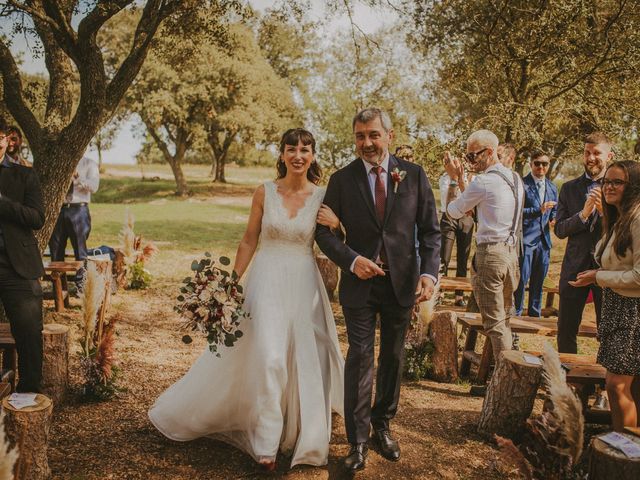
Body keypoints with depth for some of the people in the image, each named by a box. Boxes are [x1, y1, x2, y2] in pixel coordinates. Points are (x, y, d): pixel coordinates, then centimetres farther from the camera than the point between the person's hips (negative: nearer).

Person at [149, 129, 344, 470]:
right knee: (269, 359, -8)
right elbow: (249, 241, 5)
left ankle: (302, 438, 28)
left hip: (304, 285, 1)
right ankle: (266, 442, 10)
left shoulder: (322, 196, 1)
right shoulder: (265, 193, 0)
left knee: (304, 361, 6)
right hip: (267, 282, -1)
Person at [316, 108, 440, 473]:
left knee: (393, 358, 14)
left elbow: (431, 230, 0)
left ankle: (383, 425, 33)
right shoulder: (342, 179, -2)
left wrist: (429, 272, -14)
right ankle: (358, 440, 11)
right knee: (360, 359, -1)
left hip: (402, 281, 2)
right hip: (360, 282, -1)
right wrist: (351, 260, -17)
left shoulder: (414, 175, -1)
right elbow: (324, 231, 0)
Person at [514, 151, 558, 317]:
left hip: (544, 240, 6)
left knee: (538, 281, 13)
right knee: (521, 279, -4)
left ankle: (535, 314, 25)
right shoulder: (522, 184, -7)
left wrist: (553, 219, 1)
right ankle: (515, 314, 8)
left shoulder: (552, 188, 14)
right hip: (525, 239, -6)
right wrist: (538, 210, -25)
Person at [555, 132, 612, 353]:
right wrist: (583, 214, -17)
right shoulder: (569, 188, 5)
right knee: (566, 330, 11)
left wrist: (606, 210, -19)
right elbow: (559, 230, -1)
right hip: (575, 266, 2)